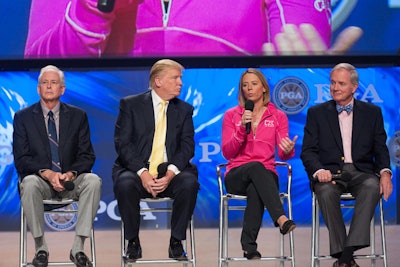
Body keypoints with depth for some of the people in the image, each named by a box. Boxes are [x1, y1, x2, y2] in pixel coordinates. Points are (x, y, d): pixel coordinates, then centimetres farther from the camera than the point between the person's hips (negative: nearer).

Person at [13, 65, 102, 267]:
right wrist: (47, 173, -21)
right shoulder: (23, 117, 5)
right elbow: (21, 159, -3)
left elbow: (87, 156, 4)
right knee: (30, 183, -36)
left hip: (70, 181, 1)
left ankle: (78, 248, -24)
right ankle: (40, 249, -22)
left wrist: (71, 173, -17)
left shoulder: (78, 116, 9)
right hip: (39, 179, -1)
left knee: (93, 181, -30)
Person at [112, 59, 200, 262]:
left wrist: (171, 173, -17)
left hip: (170, 172, 2)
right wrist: (142, 172, -20)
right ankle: (133, 243, -14)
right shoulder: (130, 104, 4)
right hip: (136, 169, -2)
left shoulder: (184, 110, 12)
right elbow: (122, 143, -5)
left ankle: (176, 243, -14)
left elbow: (187, 146, 2)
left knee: (189, 182, -30)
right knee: (125, 184, -34)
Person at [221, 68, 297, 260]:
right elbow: (227, 153, -1)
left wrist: (288, 150, -24)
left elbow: (282, 154, 1)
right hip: (236, 176, 0)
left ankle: (249, 245, -38)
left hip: (266, 175, 0)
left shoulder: (278, 116, 11)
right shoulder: (231, 115, 9)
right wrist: (242, 128, -14)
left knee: (255, 189, -39)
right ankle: (281, 219, -51)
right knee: (256, 167, -38)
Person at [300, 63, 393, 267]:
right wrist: (319, 171, -17)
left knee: (372, 186, -34)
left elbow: (380, 149, 10)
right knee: (326, 191, -35)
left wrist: (385, 172, -12)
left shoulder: (372, 112, 15)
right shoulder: (316, 113, 12)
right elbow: (308, 151, 5)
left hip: (361, 172, 1)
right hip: (330, 172, 0)